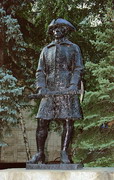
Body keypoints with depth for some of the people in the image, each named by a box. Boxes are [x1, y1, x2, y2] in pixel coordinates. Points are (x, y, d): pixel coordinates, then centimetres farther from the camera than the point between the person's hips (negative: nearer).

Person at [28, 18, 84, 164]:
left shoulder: (74, 48, 13)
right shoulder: (46, 50, 20)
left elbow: (78, 69, 4)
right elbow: (40, 71, 15)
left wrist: (74, 85, -13)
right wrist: (41, 87, -2)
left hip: (67, 91, -2)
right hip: (49, 91, 2)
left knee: (68, 121, -8)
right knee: (42, 121, -4)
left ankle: (64, 153, -3)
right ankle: (40, 154, 1)